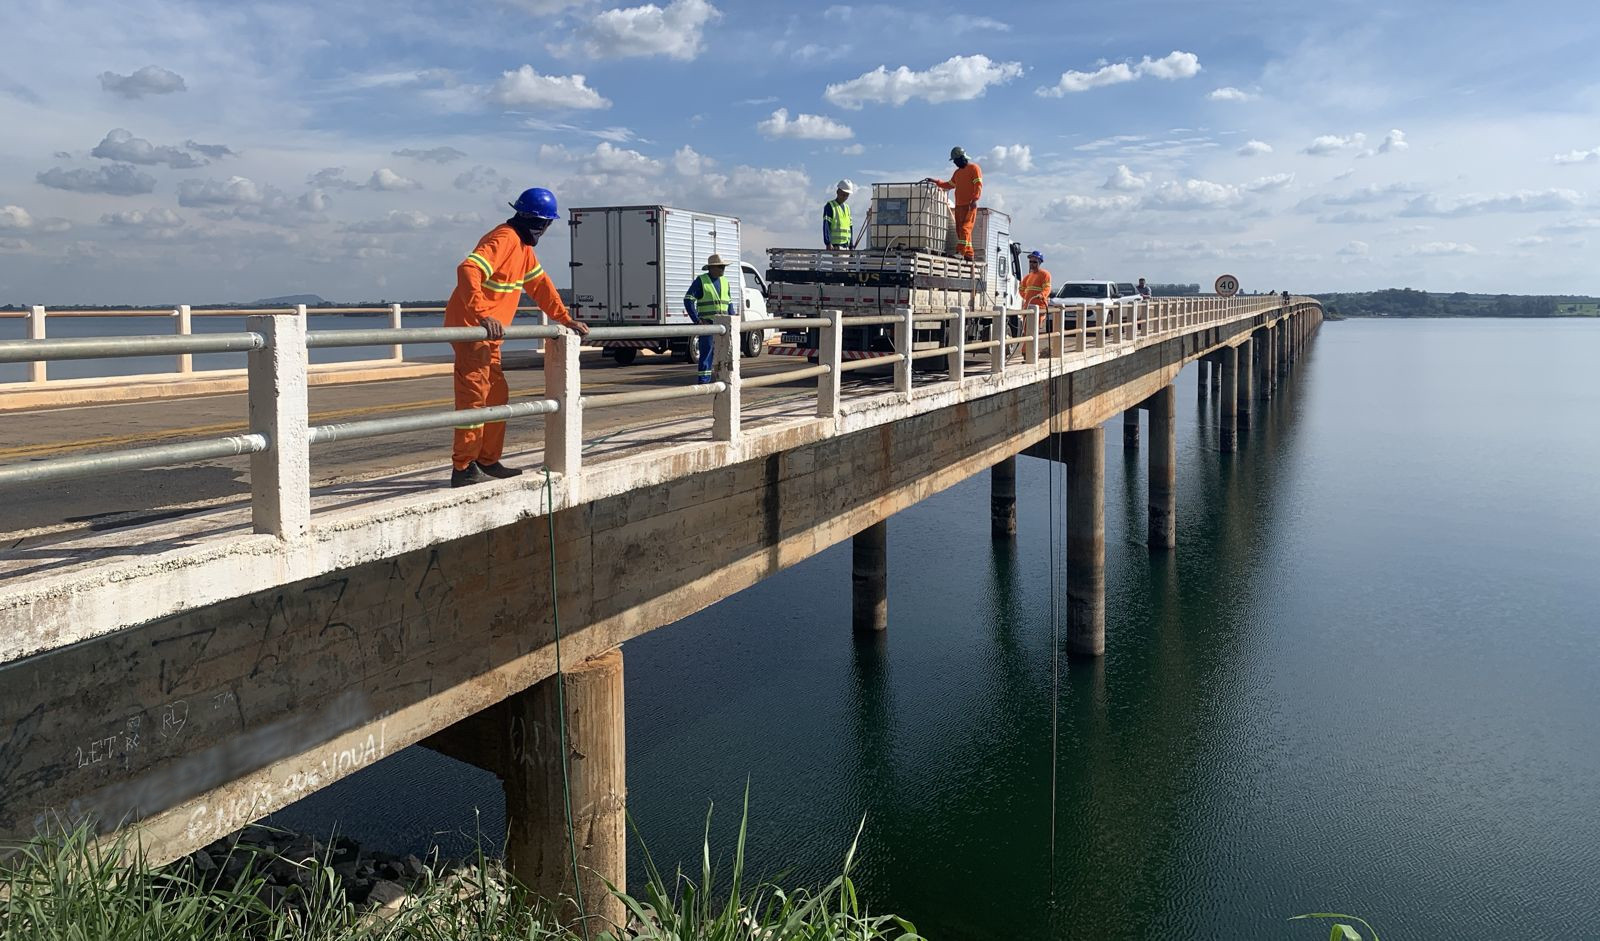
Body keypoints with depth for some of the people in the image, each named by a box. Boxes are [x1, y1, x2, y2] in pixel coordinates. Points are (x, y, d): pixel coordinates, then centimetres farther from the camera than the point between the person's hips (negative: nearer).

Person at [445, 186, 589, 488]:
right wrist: (483, 315, -42)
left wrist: (566, 319, 20)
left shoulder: (522, 244, 15)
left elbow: (539, 283, 24)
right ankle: (463, 469, -7)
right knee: (475, 396, -10)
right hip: (471, 328, -10)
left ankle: (488, 462, 23)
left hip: (488, 334, 11)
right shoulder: (504, 239, -17)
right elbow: (468, 270, -31)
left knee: (496, 395, 15)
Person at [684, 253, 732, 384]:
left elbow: (729, 302, 22)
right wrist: (697, 320, -14)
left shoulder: (725, 282, 14)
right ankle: (703, 380, -3)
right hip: (707, 323, -6)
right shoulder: (700, 281, -4)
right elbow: (688, 300, -9)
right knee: (706, 352, -6)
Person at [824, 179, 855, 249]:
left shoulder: (847, 208, 21)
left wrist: (851, 245, 16)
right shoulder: (830, 206, -1)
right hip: (835, 245, -7)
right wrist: (828, 243, -21)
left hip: (846, 246, 7)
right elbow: (826, 225, -11)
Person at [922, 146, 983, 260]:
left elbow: (978, 185, -12)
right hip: (959, 205, 9)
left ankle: (961, 252, -25)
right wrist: (935, 181, 26)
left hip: (969, 205, -9)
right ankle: (968, 254, 6)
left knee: (965, 228, -16)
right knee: (960, 229, 4)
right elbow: (949, 185, 32)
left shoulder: (974, 168, -3)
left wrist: (975, 199, -23)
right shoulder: (957, 172, 23)